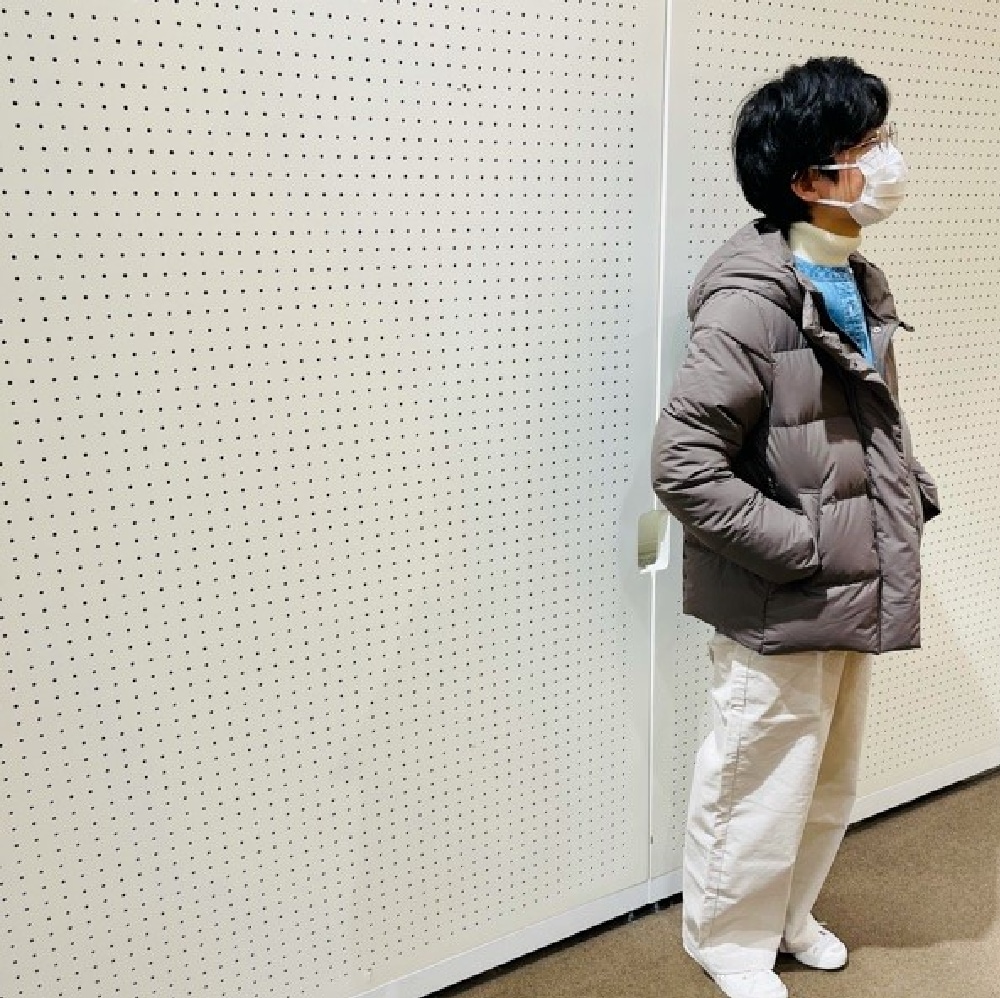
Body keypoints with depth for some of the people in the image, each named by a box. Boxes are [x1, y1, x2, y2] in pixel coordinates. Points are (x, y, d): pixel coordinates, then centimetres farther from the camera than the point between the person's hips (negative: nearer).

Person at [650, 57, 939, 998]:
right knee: (760, 792, 12)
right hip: (780, 611, -8)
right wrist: (804, 548, -21)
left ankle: (789, 912, 50)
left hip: (854, 598, 9)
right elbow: (683, 467, -26)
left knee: (830, 784, 25)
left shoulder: (860, 285, 6)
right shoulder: (751, 302, -21)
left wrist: (914, 495, 4)